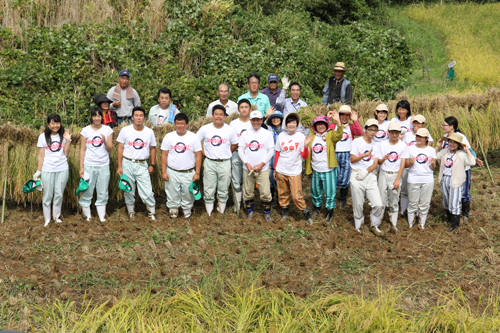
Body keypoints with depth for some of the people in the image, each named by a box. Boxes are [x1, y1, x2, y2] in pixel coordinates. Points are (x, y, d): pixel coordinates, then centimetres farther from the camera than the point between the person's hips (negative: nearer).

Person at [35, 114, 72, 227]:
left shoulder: (64, 135, 4)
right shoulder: (43, 137, 2)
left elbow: (66, 153, -2)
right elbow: (41, 155, 3)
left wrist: (68, 140, -12)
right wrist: (38, 171, 0)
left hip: (62, 169, 1)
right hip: (47, 170, -1)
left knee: (59, 194, 6)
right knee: (47, 195, 2)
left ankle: (56, 216, 22)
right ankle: (47, 219, 12)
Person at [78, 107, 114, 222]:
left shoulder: (107, 130, 5)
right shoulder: (86, 131, 1)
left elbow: (110, 149, 4)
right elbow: (82, 150, 2)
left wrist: (105, 141, -17)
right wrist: (81, 167, -3)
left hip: (104, 165, 1)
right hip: (89, 165, -1)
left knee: (103, 192, 5)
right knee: (87, 191, -1)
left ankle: (102, 216, 14)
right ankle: (87, 215, 12)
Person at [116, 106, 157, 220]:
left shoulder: (149, 132, 3)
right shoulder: (125, 130, -1)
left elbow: (153, 148, 13)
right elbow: (120, 148, 1)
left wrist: (152, 165, 7)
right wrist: (119, 166, -2)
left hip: (142, 165, 0)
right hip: (127, 164, 0)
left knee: (147, 191, -7)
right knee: (128, 190, 8)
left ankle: (151, 211, 13)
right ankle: (131, 212, 26)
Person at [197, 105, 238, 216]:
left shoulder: (230, 130, -1)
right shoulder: (205, 129, -2)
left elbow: (235, 145, 11)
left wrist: (225, 154, 5)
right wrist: (203, 152, 1)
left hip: (225, 163, 0)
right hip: (209, 163, 0)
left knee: (223, 191, 9)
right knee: (208, 191, 4)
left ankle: (221, 213, 22)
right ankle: (209, 214, 15)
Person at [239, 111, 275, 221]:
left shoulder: (267, 134, 3)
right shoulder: (245, 134, 8)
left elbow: (271, 151, 1)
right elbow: (240, 150, 6)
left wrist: (262, 164, -10)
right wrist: (247, 163, -8)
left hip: (263, 169, -2)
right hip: (247, 169, 2)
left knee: (265, 193, -5)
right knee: (248, 193, 6)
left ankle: (267, 213, 13)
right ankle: (250, 212, 24)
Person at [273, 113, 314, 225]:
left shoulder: (301, 137, -4)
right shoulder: (281, 136, 2)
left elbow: (304, 157, -4)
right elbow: (277, 153, 11)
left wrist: (306, 146, -20)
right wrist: (275, 168, 12)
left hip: (295, 172, -2)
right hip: (281, 171, 3)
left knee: (297, 196, -6)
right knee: (283, 194, 11)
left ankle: (307, 213, 13)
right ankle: (285, 212, 31)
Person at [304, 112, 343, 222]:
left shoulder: (330, 135, -6)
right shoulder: (312, 136, 8)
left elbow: (339, 135, -29)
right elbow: (308, 152, 15)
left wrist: (337, 121, -45)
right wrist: (308, 168, 12)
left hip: (328, 170, -5)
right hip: (316, 170, 5)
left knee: (329, 191, 3)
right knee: (315, 190, 18)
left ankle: (329, 212, 19)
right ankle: (317, 207, 40)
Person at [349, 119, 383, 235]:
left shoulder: (375, 145, 12)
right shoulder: (357, 142, 0)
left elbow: (375, 164, 6)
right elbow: (352, 159, -5)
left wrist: (366, 171, -12)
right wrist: (365, 155, -20)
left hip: (370, 176, 3)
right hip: (357, 176, -3)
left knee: (378, 205, -6)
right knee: (358, 205, 1)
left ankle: (374, 225, 15)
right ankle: (358, 226, 20)